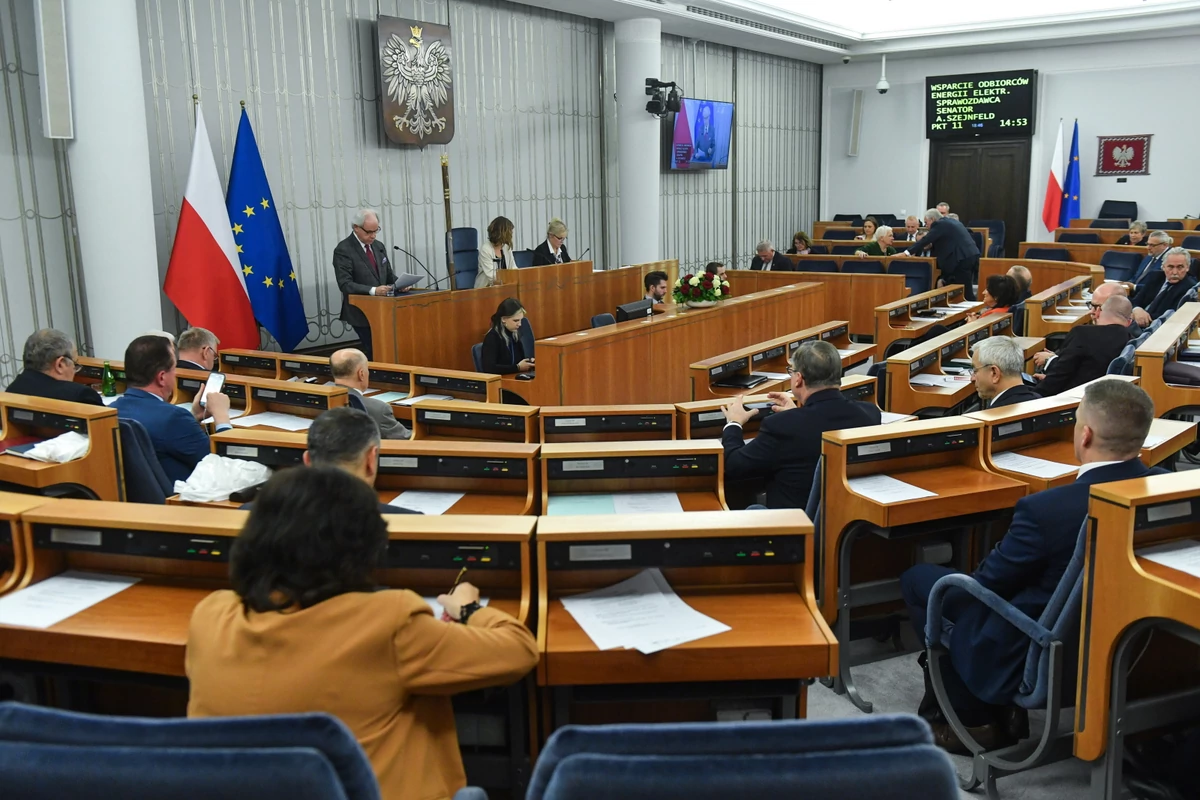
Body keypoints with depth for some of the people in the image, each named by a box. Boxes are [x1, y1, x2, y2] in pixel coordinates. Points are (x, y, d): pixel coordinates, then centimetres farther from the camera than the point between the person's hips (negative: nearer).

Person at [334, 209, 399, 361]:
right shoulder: (343, 250, -11)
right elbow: (345, 284, -19)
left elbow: (389, 275, 17)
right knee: (374, 353, -8)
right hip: (361, 312, -6)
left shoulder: (379, 246, 11)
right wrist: (372, 290, -31)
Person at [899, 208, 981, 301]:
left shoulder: (939, 224, -6)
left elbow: (925, 240, -12)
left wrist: (907, 252, -13)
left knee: (964, 291, -6)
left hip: (963, 259, -10)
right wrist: (931, 244, 21)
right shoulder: (951, 222, 23)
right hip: (972, 256, 10)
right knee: (966, 290, 13)